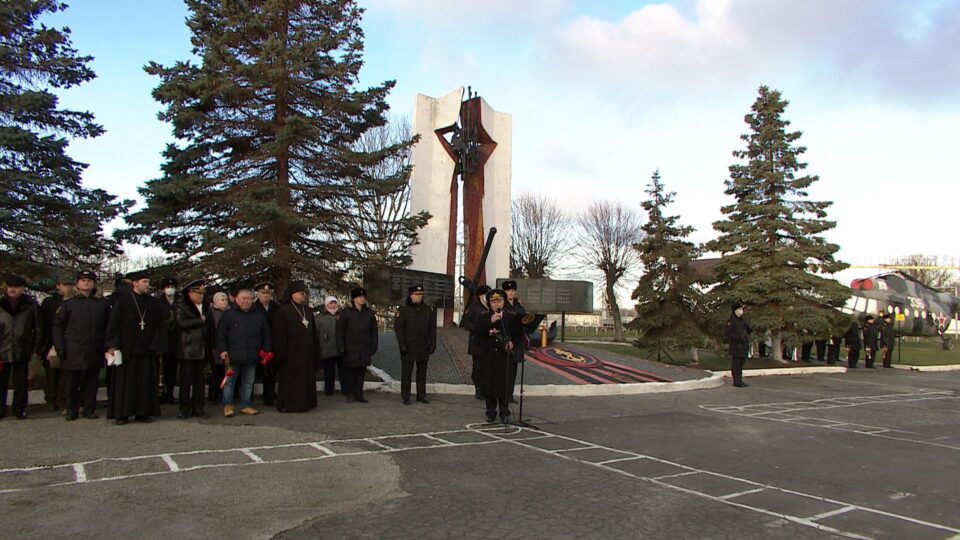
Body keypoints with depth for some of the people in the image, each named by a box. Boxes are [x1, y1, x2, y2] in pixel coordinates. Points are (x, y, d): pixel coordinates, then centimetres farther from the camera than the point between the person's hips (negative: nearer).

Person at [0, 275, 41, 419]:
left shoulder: (31, 305, 1)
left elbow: (37, 329, 4)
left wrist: (36, 349, 0)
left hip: (22, 351, -1)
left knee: (21, 382, 5)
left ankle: (19, 409, 15)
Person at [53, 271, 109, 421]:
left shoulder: (103, 303, 8)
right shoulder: (69, 304, 5)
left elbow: (108, 327, 9)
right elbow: (58, 326, 5)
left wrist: (106, 346, 0)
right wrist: (60, 348, -3)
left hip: (94, 352, 1)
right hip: (73, 351, -1)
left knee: (91, 382, 5)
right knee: (71, 382, 3)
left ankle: (89, 408, 15)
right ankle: (71, 409, 15)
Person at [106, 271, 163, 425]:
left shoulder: (154, 303, 9)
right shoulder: (121, 301, 2)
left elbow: (160, 325, 7)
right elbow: (113, 324, -1)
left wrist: (157, 345, -1)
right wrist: (112, 345, -9)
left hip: (147, 349, 2)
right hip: (126, 349, -2)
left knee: (145, 382, 4)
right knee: (124, 382, 2)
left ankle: (142, 412, 11)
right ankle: (122, 414, 9)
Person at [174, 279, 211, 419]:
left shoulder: (206, 308, 17)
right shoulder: (180, 307, 0)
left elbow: (210, 327, 17)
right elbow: (182, 323, -17)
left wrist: (210, 347, 8)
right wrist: (200, 320, -9)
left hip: (202, 351, 5)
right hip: (187, 351, -5)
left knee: (199, 380, 8)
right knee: (186, 380, -1)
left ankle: (198, 408, 13)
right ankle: (184, 409, 8)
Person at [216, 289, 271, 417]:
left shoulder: (259, 315, 10)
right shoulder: (228, 314, 2)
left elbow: (266, 335, 14)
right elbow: (220, 334, 0)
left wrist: (267, 351, 8)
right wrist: (222, 350, -8)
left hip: (252, 357, 3)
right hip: (233, 356, -3)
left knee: (248, 382, 9)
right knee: (229, 381, 4)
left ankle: (245, 405, 19)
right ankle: (228, 405, 14)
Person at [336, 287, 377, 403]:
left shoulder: (369, 313, 9)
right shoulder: (346, 312, 0)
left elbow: (374, 331, 12)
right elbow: (340, 330, -1)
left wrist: (374, 346, 6)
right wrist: (341, 347, -7)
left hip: (365, 348, 3)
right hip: (350, 348, -3)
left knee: (362, 371, 4)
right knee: (351, 371, 0)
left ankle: (359, 393, 12)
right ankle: (350, 393, 11)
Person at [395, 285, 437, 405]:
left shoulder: (428, 310, 7)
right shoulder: (404, 310, -5)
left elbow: (432, 328, 11)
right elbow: (397, 327, -7)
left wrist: (432, 344, 5)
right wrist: (402, 345, -11)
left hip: (423, 347, 4)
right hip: (409, 347, -4)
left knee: (422, 372, 11)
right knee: (406, 373, 1)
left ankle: (421, 395, 21)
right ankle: (405, 397, 8)